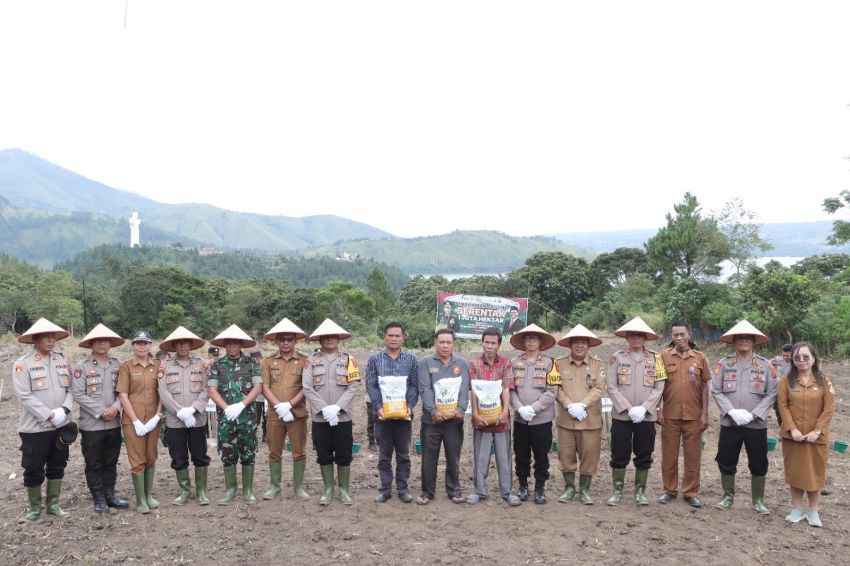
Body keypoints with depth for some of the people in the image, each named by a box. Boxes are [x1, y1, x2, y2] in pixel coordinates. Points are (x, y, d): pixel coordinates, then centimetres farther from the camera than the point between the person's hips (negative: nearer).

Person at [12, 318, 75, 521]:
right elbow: (24, 396, -16)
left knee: (57, 466, 13)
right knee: (34, 470, 6)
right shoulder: (23, 364, -9)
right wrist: (49, 415, -18)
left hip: (61, 425, 5)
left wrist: (64, 409, -13)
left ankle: (53, 504, 26)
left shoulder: (62, 360, 6)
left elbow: (70, 389, 5)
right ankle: (34, 508, 22)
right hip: (35, 427, -4)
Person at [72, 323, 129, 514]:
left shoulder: (117, 364, 4)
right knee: (94, 464, 7)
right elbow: (78, 394, -12)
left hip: (114, 423, 3)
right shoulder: (81, 366, -7)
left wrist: (116, 407, -14)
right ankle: (98, 499, 19)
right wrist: (101, 411, -15)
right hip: (91, 424, -3)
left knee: (111, 462, 13)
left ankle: (110, 495, 25)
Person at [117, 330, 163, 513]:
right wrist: (136, 421, -12)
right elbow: (123, 395, -6)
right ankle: (140, 500, 11)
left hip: (153, 420, 3)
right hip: (133, 420, -3)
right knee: (137, 460, 2)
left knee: (151, 458, 11)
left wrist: (157, 416, -7)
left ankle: (149, 495, 24)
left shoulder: (158, 365, 4)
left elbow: (162, 392, 4)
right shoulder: (126, 367, -3)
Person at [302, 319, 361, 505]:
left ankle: (344, 490, 19)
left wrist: (336, 407, -15)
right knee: (324, 456, 9)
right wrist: (324, 408, -14)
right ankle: (328, 489, 22)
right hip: (319, 417, 1)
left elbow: (354, 386, -5)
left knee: (344, 456, 5)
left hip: (342, 416, -1)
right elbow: (307, 387, -4)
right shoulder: (312, 360, 3)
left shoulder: (348, 359, 2)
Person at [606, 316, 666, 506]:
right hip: (621, 415, -1)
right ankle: (617, 491, 15)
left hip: (646, 417, 1)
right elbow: (612, 387, -3)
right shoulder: (617, 357, 2)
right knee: (619, 455, 3)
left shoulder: (655, 359, 5)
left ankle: (640, 492, 21)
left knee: (644, 456, 9)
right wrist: (628, 408, -13)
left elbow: (659, 387, -2)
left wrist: (643, 408, -13)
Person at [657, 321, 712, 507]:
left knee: (693, 456, 7)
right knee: (669, 455, 7)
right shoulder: (664, 357, 1)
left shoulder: (700, 358, 4)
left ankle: (691, 492, 19)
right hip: (670, 415, 0)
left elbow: (704, 387, 7)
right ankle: (669, 490, 20)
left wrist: (705, 413, 2)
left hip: (694, 416, 1)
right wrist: (658, 410, -1)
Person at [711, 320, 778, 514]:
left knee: (758, 464, 7)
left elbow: (771, 393, -3)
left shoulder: (765, 365, 0)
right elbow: (716, 391, -2)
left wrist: (753, 414, -13)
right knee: (726, 462, 8)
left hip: (757, 424, 0)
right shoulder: (723, 363, 1)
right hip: (729, 423, 1)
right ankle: (728, 496, 25)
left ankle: (758, 501, 23)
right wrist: (732, 412, -15)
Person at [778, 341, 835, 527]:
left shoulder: (824, 381, -2)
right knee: (794, 471, 9)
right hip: (792, 435, 1)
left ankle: (813, 511, 20)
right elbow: (783, 406, -4)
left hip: (816, 436, -1)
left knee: (815, 472, 7)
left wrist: (817, 431, -13)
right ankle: (797, 508, 21)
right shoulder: (786, 380, -1)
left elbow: (829, 409, -5)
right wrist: (792, 429, -14)